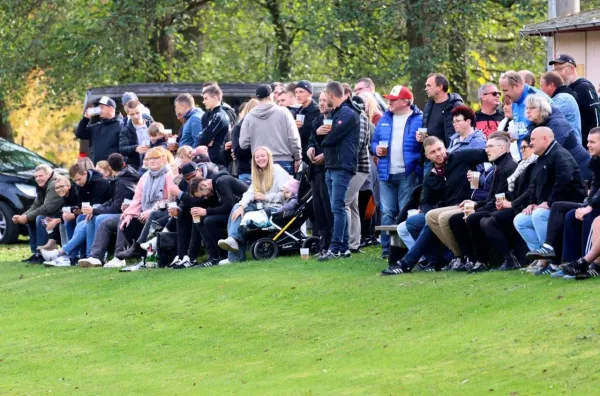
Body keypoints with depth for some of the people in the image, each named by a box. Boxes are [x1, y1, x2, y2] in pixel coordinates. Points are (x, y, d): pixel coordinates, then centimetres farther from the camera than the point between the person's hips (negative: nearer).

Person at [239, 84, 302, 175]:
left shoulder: (249, 117, 2)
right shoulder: (283, 113, -2)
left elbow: (243, 144, 1)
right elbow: (293, 138, -3)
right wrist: (297, 158, 8)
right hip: (284, 161, -1)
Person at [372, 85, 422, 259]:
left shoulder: (419, 119, -1)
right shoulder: (385, 119, 16)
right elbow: (374, 141, 22)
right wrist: (376, 148, 1)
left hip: (408, 174, -5)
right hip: (386, 174, 5)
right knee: (387, 212, 5)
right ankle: (386, 249, 8)